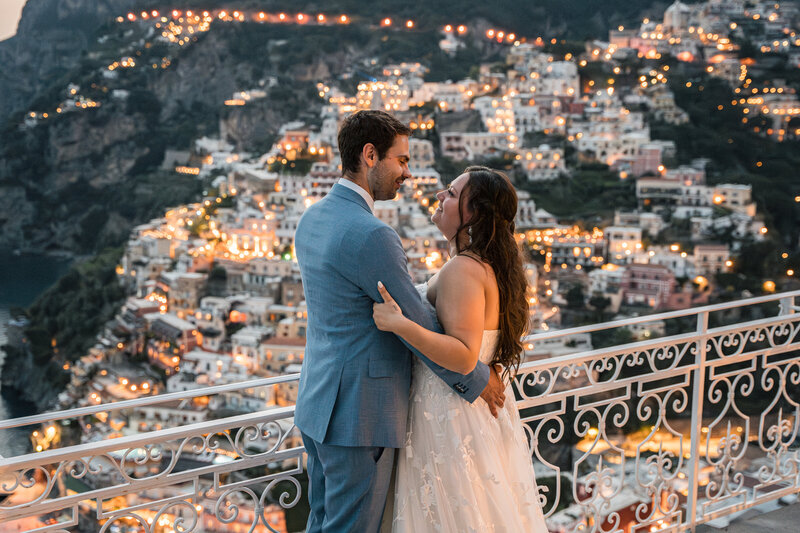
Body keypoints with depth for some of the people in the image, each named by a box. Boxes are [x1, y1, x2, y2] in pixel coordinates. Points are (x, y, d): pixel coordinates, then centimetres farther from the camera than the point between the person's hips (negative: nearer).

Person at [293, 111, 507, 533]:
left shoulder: (312, 218, 8)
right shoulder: (370, 235, -22)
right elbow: (418, 326, -17)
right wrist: (477, 381, -3)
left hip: (318, 403, 9)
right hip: (360, 412, -9)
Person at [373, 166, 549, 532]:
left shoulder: (462, 271, -23)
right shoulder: (492, 265, 8)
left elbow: (464, 357, -29)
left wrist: (400, 325, -34)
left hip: (451, 413, -10)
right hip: (485, 407, 10)